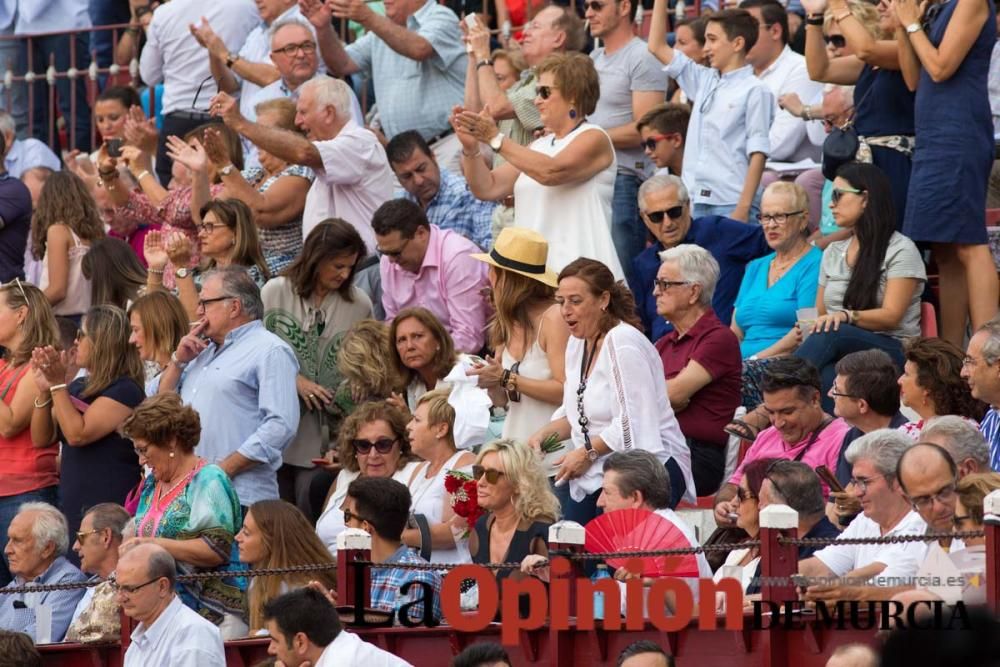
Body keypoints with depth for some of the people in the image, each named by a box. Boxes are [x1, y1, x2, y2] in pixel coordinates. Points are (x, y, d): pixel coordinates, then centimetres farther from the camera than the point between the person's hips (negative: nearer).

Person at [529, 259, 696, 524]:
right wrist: (543, 434, 7)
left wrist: (588, 452, -13)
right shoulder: (578, 343, 15)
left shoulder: (622, 343, -13)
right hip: (596, 472, 8)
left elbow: (634, 425, -18)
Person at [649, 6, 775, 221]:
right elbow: (657, 46, 18)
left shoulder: (755, 91, -6)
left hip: (731, 205, -7)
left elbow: (757, 154, -10)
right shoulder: (704, 81, 14)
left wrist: (743, 208, -17)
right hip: (696, 203, 7)